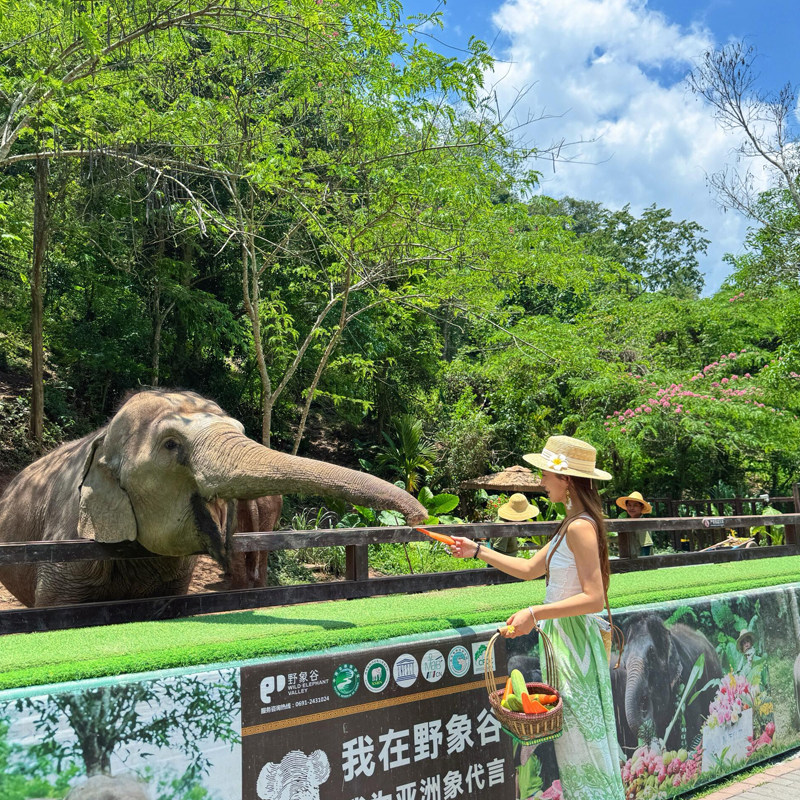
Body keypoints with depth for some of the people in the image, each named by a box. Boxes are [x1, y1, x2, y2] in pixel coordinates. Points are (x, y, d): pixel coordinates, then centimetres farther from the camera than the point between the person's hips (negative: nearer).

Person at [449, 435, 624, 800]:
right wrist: (477, 551, 20)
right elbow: (530, 569, 19)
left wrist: (535, 613, -25)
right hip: (561, 636, 9)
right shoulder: (572, 525, 11)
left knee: (582, 739, 2)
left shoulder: (580, 527, -19)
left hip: (572, 639, -9)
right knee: (572, 741, 17)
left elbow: (594, 598, -24)